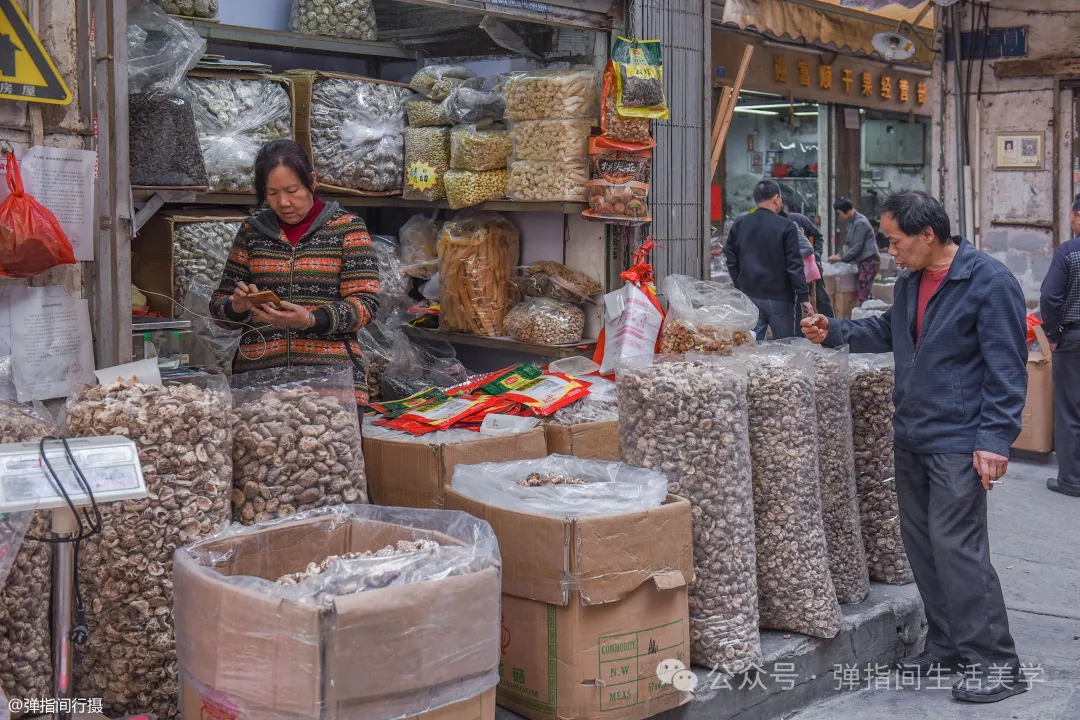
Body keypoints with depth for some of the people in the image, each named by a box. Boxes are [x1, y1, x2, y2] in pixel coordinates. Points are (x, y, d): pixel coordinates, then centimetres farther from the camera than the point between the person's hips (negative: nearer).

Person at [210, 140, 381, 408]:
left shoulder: (347, 228, 5)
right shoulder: (252, 231, 13)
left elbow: (365, 304, -3)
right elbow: (219, 305, 16)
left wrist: (310, 320, -18)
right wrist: (237, 306, -7)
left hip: (331, 375, -2)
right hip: (257, 372, 2)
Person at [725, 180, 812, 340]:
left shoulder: (739, 225, 5)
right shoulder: (786, 227, -9)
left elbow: (732, 262, 9)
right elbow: (794, 265, -11)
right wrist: (804, 297, -9)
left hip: (749, 296, 4)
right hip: (779, 297, -4)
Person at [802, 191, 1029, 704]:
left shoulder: (989, 281, -13)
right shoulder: (910, 282, 11)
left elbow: (1006, 367, -15)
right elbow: (887, 332, 28)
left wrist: (995, 439, -20)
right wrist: (835, 332, 14)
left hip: (957, 442, -8)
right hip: (911, 436, 8)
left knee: (956, 547, -10)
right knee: (921, 544, 13)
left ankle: (995, 664, 1)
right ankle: (947, 647, 26)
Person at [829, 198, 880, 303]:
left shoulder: (860, 222, -17)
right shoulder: (852, 222, 12)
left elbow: (857, 247, -17)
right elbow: (851, 245, 19)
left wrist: (841, 258, -9)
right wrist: (840, 255, 6)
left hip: (869, 261, -9)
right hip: (863, 261, 9)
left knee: (862, 295, -10)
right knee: (858, 294, 8)